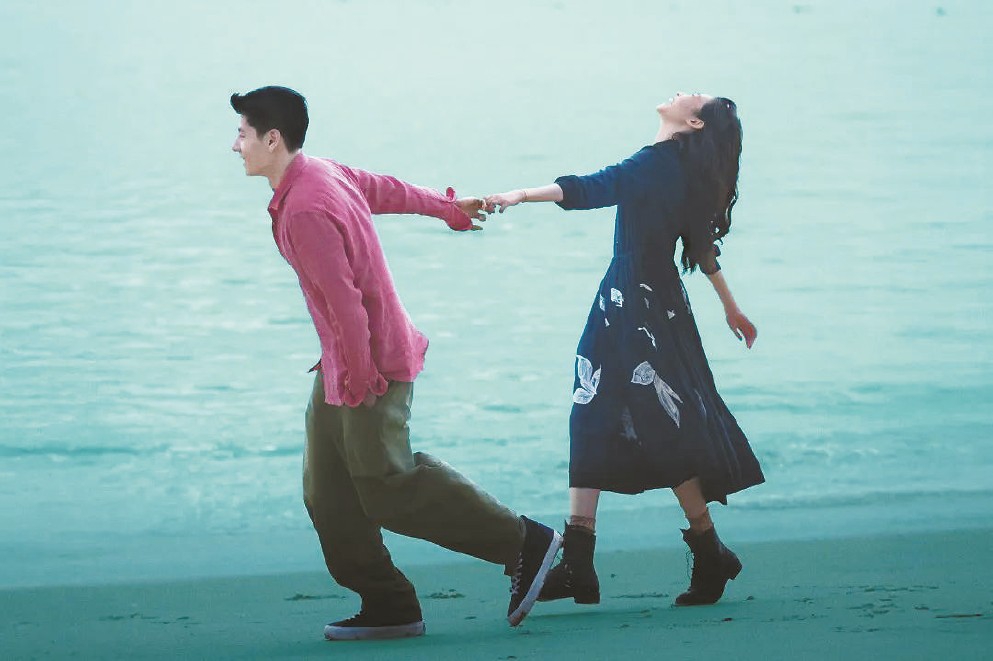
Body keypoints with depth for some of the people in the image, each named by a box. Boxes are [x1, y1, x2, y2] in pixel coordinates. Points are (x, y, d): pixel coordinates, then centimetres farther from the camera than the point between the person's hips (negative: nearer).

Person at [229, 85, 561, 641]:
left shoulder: (305, 211, -24)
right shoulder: (322, 173, 7)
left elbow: (343, 299, -26)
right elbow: (391, 190, 22)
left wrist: (359, 378, -20)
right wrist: (449, 208, 38)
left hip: (371, 365, -10)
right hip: (340, 366, 10)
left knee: (389, 489, -9)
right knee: (327, 494, 7)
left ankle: (526, 544, -1)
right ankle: (388, 609, 8)